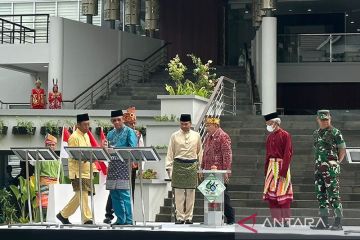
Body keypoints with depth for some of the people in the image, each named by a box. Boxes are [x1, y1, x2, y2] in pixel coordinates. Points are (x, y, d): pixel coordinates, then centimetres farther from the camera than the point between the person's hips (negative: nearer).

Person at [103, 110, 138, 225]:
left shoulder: (129, 132, 1)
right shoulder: (110, 134, 18)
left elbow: (133, 149, -9)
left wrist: (115, 149, -18)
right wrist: (105, 147, -4)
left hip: (124, 164, -6)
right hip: (112, 165, 6)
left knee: (124, 193, -10)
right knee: (114, 194, 5)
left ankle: (128, 220, -6)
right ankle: (120, 219, 11)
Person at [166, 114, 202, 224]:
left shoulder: (196, 136, 6)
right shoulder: (175, 136, 2)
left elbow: (199, 152, 13)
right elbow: (170, 153, 4)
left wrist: (200, 167, 10)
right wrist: (169, 167, -2)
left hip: (192, 165, 1)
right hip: (178, 165, -1)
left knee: (191, 192, 4)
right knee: (179, 192, -1)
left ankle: (189, 217, 12)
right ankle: (180, 217, 6)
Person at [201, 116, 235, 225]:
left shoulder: (223, 137, -10)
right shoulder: (208, 137, 15)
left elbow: (227, 155, -15)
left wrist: (226, 171, -18)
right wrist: (202, 168, 17)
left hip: (220, 172, -8)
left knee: (223, 195, -2)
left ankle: (230, 219, 7)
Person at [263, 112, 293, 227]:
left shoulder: (285, 135, -8)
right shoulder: (269, 137, 13)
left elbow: (288, 154, -13)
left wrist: (283, 171, -18)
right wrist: (266, 171, 12)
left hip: (281, 166, -7)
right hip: (271, 167, 7)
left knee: (282, 194, -4)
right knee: (271, 194, 5)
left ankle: (285, 222, 2)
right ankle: (277, 222, 12)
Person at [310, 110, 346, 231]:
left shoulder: (335, 132, -4)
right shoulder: (316, 133, 16)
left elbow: (343, 149, -2)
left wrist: (337, 162, -8)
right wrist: (317, 164, 14)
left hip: (331, 168, -7)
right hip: (319, 168, 7)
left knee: (333, 195, -7)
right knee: (320, 194, 8)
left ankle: (338, 222, -4)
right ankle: (324, 222, 14)